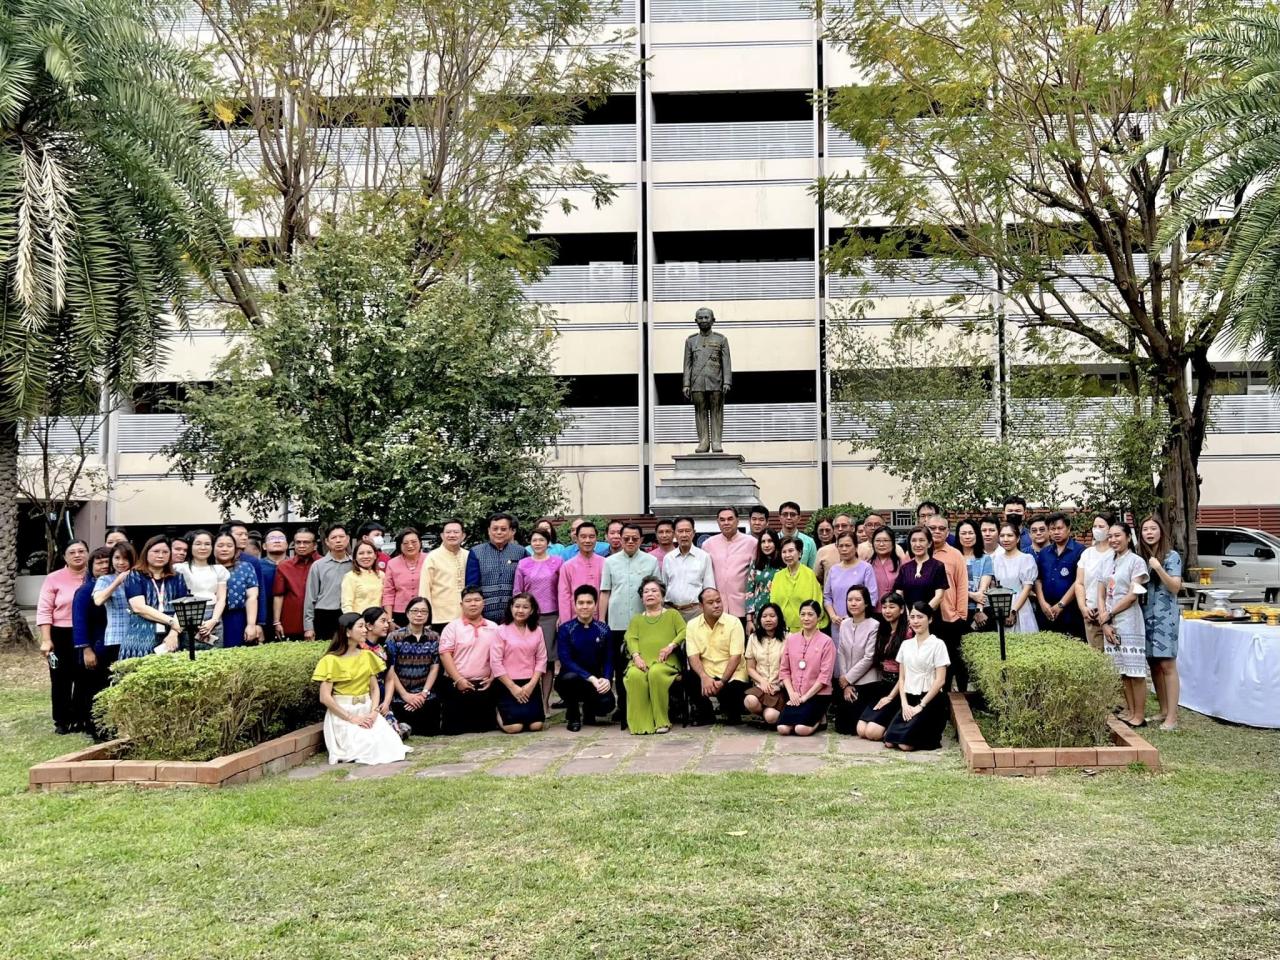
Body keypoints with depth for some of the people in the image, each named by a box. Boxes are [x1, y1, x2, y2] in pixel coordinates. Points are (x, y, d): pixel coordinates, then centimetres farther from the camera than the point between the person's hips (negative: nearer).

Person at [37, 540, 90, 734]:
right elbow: (44, 610, -4)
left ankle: (80, 718, 21)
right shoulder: (54, 579, -3)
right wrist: (46, 640, -11)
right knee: (61, 679, 5)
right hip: (61, 635, -2)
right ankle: (62, 720, 16)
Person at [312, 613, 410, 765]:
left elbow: (374, 688, 10)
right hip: (342, 715, -5)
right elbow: (325, 697, -12)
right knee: (369, 745, -27)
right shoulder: (331, 660, -8)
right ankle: (348, 752, 3)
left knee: (390, 743, -18)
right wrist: (351, 718, -17)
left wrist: (374, 712, -9)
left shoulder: (367, 655, 10)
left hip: (366, 711, 5)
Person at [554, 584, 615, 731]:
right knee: (570, 677, -37)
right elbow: (565, 660, -16)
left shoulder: (603, 630, 2)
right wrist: (590, 678, -27)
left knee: (606, 703, -27)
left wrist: (607, 679, -24)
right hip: (571, 679, -2)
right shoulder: (565, 629, -6)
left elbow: (608, 660, -3)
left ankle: (588, 709, 13)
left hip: (595, 681, 2)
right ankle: (572, 715, -6)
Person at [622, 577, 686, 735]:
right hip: (641, 661, 2)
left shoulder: (672, 614, 25)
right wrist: (636, 656, -10)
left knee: (656, 673, -38)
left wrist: (671, 646, -11)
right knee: (634, 675, -35)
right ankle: (640, 723, -31)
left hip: (665, 662, -2)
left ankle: (662, 721, -28)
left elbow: (684, 632, 8)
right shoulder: (636, 619, 30)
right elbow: (631, 639, 12)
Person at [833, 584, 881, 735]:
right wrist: (844, 684, -4)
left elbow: (869, 658, -15)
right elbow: (841, 654, 4)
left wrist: (847, 678, -9)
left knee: (858, 727, -6)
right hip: (846, 682, 5)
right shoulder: (844, 624, 5)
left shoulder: (874, 625, -13)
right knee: (841, 726, 3)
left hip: (866, 684, -5)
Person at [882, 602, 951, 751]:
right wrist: (904, 704, -6)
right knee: (889, 741, -13)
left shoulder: (937, 644, -6)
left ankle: (933, 735, 10)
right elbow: (902, 678, 10)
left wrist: (920, 706, -14)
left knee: (905, 743, -20)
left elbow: (940, 680, -11)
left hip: (930, 700, -5)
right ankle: (920, 731, 15)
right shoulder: (905, 645, 11)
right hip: (909, 699, 5)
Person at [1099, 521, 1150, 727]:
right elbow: (1101, 594, 10)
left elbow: (1132, 596, -11)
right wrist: (1105, 622, -2)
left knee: (1135, 670, -4)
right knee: (1123, 670, 10)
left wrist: (1109, 614, -7)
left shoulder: (1136, 561, -5)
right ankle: (1129, 711, 16)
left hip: (1129, 623, -6)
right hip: (1110, 623, 6)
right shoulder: (1109, 562, 14)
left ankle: (1139, 715, 0)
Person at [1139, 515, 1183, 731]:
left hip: (1165, 615, -6)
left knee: (1167, 664, -7)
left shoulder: (1171, 556, -3)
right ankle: (1163, 711, 17)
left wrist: (1158, 568, -21)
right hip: (1145, 615, 6)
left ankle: (1172, 716, -7)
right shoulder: (1141, 557, 12)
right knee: (1153, 664, 8)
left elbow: (1175, 587, -10)